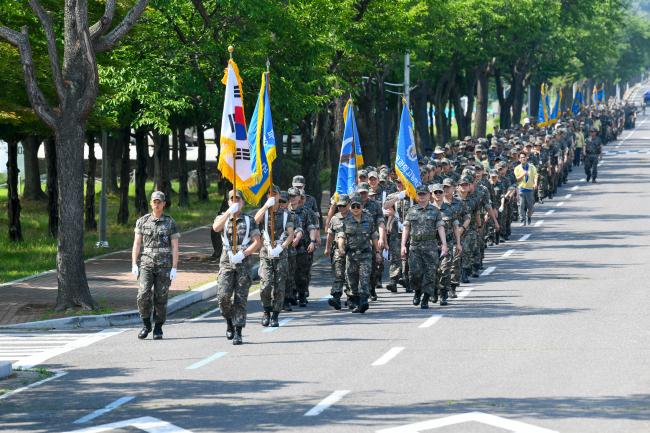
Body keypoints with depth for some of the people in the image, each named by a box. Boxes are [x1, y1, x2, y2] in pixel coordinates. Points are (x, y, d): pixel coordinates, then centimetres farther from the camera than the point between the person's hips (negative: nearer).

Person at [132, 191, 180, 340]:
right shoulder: (142, 221, 6)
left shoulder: (170, 222, 2)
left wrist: (174, 268, -7)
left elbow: (175, 247, 0)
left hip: (164, 264, -1)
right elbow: (137, 244, 6)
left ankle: (158, 329, 11)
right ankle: (146, 325, 2)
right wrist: (134, 265, -3)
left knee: (160, 298, 0)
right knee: (143, 295, -14)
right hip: (146, 262, 1)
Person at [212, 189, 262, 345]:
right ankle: (229, 321, 15)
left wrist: (243, 254, -14)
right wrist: (229, 212, -23)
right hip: (226, 262, 1)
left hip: (244, 263, -1)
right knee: (223, 296, -11)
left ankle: (238, 333, -3)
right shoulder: (223, 218, 11)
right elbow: (216, 227, -13)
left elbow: (257, 242, 0)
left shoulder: (249, 220, 8)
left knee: (240, 298, -5)